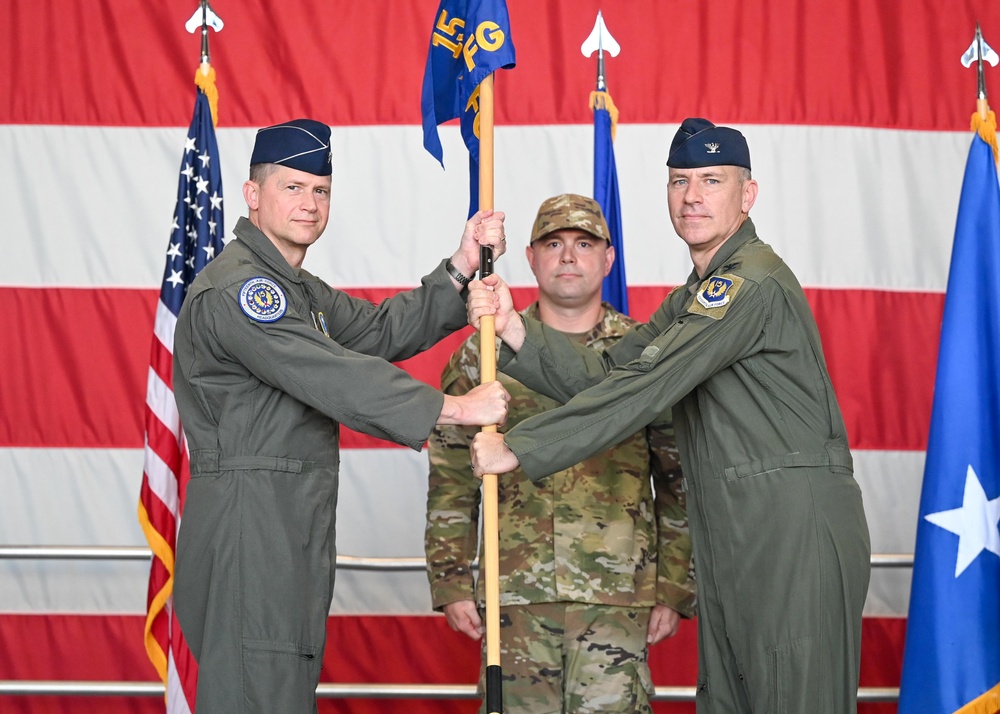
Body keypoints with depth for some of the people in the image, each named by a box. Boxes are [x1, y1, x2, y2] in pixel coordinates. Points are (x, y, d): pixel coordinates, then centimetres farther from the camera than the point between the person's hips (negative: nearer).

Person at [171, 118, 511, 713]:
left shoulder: (299, 290, 21)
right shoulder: (234, 288, -14)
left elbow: (383, 331, 11)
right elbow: (335, 378, -22)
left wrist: (463, 266, -1)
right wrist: (456, 408, -21)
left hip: (297, 527, 11)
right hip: (249, 523, -10)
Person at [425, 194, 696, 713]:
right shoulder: (482, 355, 8)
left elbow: (681, 482, 8)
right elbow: (450, 479, 9)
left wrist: (674, 589, 3)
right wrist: (451, 582, 3)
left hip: (618, 593, -1)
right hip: (514, 591, 1)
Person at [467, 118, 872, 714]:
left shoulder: (755, 283, -13)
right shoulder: (692, 298, 20)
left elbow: (646, 387, -19)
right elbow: (608, 374, 8)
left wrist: (520, 448, -16)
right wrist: (514, 329, -6)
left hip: (797, 527, -10)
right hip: (732, 538, 10)